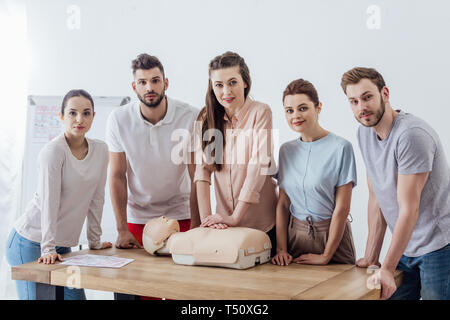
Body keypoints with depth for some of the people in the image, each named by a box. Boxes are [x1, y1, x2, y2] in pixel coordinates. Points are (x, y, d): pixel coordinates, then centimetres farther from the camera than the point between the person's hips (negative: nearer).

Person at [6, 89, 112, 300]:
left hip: (63, 246, 6)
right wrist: (48, 249, -25)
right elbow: (49, 202, -21)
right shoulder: (53, 151, -16)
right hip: (31, 242, -6)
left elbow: (96, 198, 6)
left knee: (75, 295, 0)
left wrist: (94, 241, 9)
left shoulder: (101, 150, 2)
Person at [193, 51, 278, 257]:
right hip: (223, 224, 3)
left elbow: (258, 168, -16)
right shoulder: (207, 118, 4)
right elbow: (202, 168, -4)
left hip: (261, 224, -3)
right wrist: (205, 216, -15)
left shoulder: (260, 113, -9)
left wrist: (235, 217, -20)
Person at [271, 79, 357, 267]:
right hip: (294, 233, 4)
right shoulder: (286, 150, 7)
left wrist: (326, 256, -12)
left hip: (330, 234, -4)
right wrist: (281, 249, -3)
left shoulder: (341, 147, -10)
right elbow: (282, 204, 7)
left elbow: (342, 208, -12)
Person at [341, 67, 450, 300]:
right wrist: (371, 257, 6)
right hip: (404, 248, 7)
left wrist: (387, 268, -17)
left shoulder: (411, 135, -21)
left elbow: (408, 210, -21)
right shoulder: (364, 133, 4)